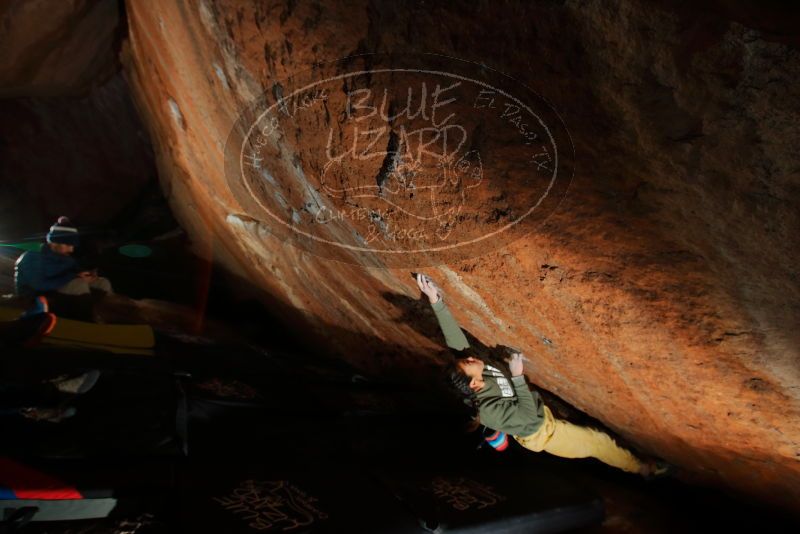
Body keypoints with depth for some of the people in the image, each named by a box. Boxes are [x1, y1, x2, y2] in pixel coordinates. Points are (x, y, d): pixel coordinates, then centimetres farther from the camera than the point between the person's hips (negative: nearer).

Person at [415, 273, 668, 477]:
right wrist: (518, 376, -39)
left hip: (542, 413, 6)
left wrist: (436, 301, -38)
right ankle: (641, 467, 31)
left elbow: (455, 339, -28)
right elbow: (529, 415, -32)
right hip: (541, 431, -6)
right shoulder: (489, 410, -40)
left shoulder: (473, 373, -23)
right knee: (598, 441, 6)